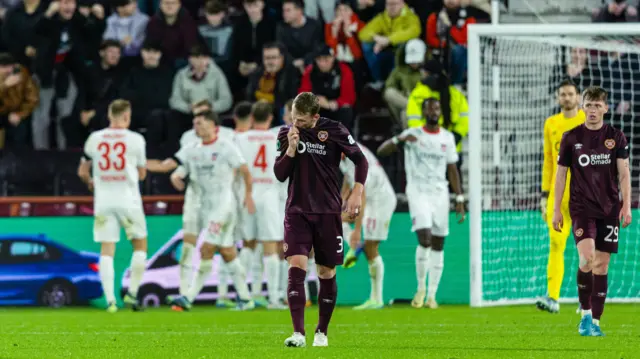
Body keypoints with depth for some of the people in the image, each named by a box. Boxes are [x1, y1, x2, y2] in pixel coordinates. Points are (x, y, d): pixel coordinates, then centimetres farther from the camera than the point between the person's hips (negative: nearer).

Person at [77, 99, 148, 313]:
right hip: (128, 200, -2)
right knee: (140, 246, 13)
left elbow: (82, 171, 11)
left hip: (103, 201, 2)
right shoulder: (135, 139, -4)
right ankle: (132, 292, 5)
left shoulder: (94, 139, 3)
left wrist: (91, 183, 32)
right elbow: (141, 174, 5)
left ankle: (110, 299, -5)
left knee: (107, 250, 3)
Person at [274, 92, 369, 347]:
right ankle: (298, 333, -22)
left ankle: (322, 332, 23)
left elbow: (360, 160, 2)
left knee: (327, 274, 6)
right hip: (297, 211, 1)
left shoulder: (334, 131, -7)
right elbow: (280, 175, -2)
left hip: (327, 211, -1)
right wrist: (291, 148, -16)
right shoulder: (286, 134, 1)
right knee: (296, 267, -16)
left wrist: (357, 193, -9)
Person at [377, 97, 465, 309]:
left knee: (438, 245, 2)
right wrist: (400, 140, -24)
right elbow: (381, 151, -5)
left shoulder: (447, 138, 10)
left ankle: (432, 295, 8)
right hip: (418, 191, -4)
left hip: (440, 192, 4)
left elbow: (452, 170, 15)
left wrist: (459, 199, 9)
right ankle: (421, 288, 0)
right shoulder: (413, 134, 0)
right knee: (425, 240, -18)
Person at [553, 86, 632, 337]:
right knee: (587, 257, -20)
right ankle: (585, 313, -6)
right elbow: (561, 174, 7)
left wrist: (626, 205, -7)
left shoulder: (616, 138, 4)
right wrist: (556, 209, 5)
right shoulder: (571, 138, 2)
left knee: (602, 265, 3)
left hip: (609, 209, 2)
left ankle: (595, 322, 10)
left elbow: (624, 173, 4)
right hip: (581, 207, -2)